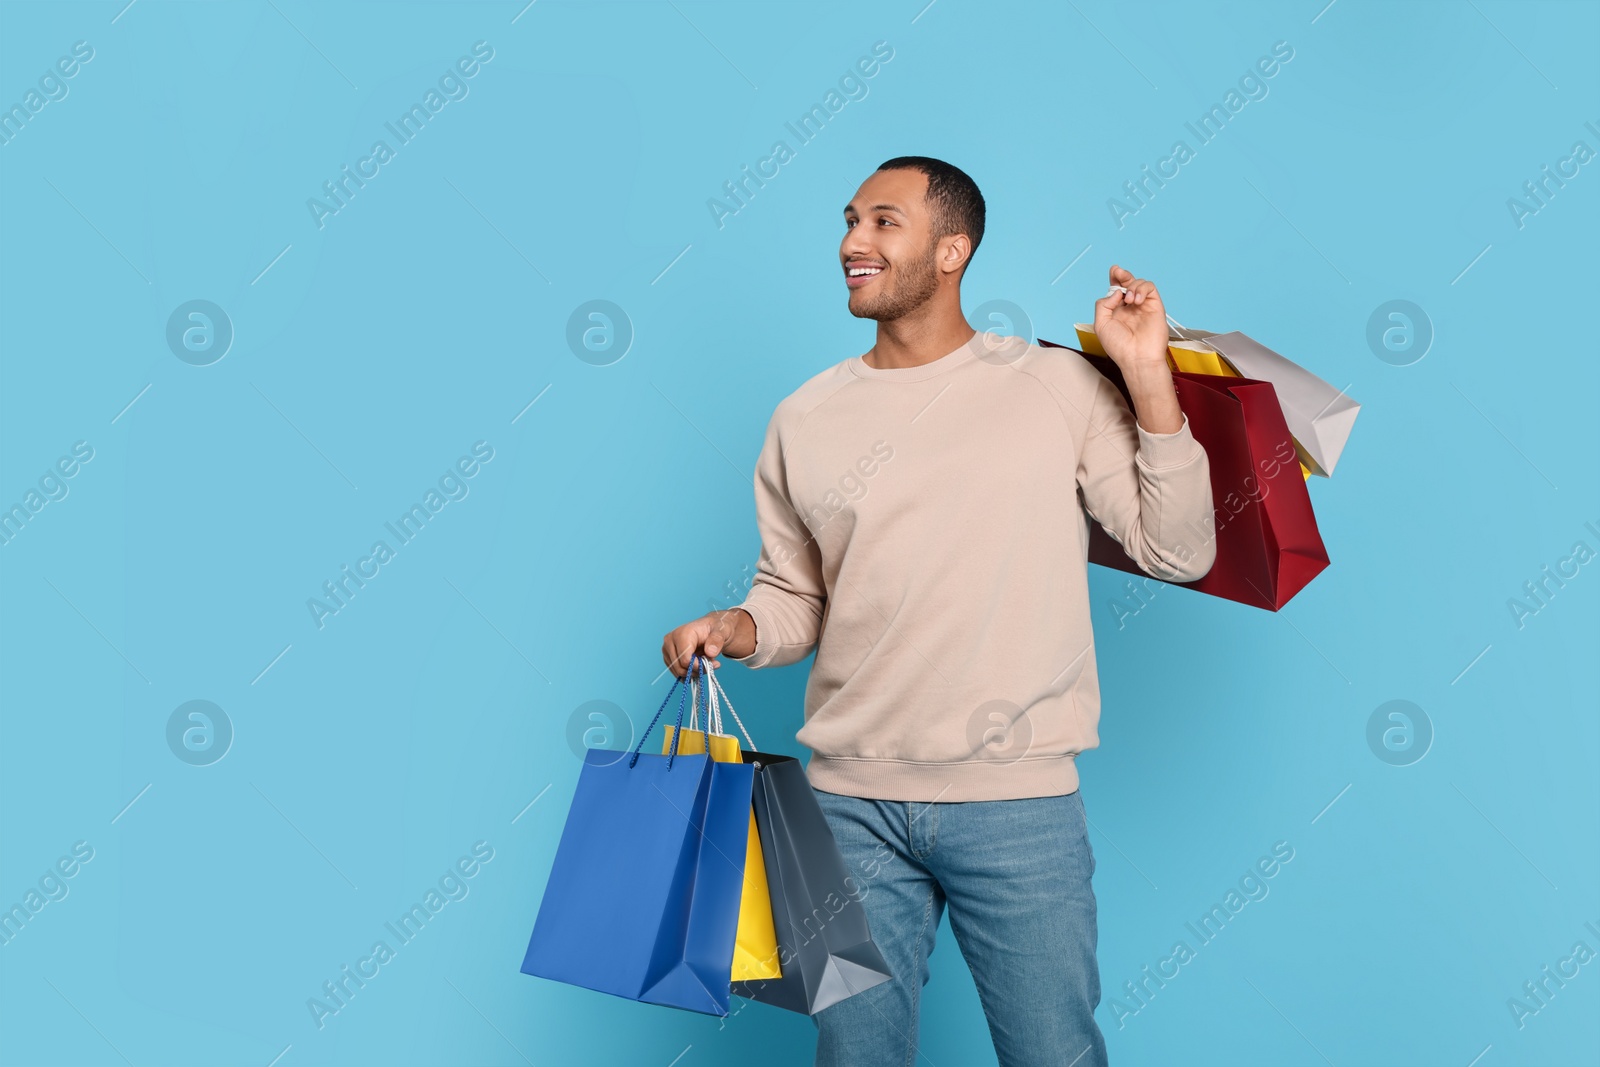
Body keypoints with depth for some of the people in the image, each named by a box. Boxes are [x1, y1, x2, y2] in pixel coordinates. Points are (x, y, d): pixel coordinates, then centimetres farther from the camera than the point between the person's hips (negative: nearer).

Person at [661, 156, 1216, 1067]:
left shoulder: (1059, 387, -2)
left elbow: (1178, 552, -4)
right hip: (851, 803, 3)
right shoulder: (805, 420, 6)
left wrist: (1148, 377, -11)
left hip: (1018, 800, -2)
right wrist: (738, 630, -8)